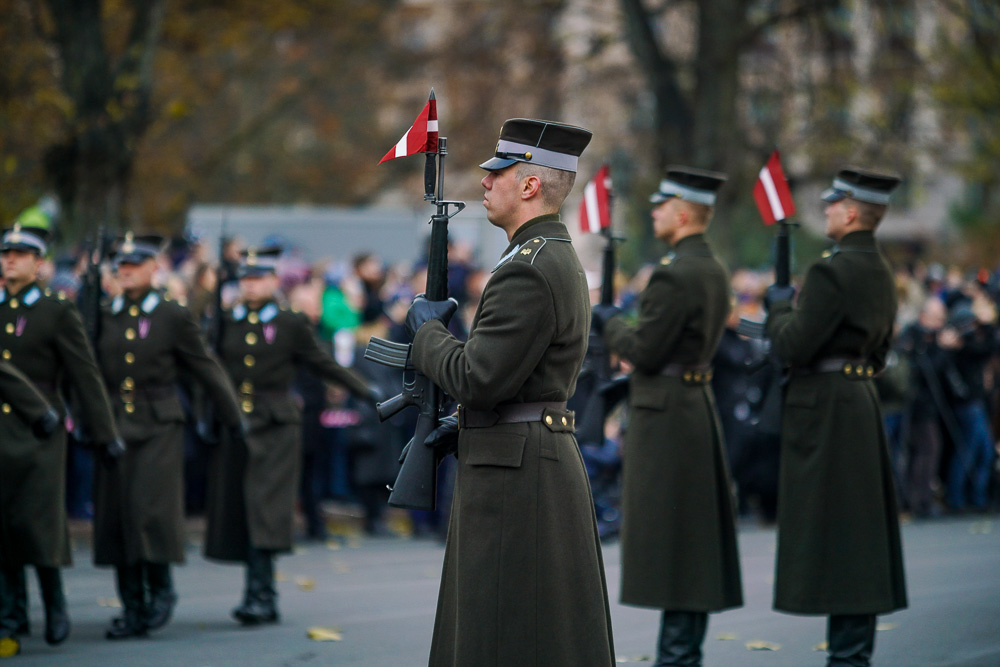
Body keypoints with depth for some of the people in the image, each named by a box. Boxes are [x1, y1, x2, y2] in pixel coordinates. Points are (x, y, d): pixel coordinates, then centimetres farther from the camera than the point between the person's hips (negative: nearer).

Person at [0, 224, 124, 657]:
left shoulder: (58, 313, -1)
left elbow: (86, 377, -1)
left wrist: (105, 436, -3)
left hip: (38, 437, -4)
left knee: (37, 523, -7)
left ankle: (55, 604, 9)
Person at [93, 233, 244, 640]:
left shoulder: (174, 317, 1)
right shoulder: (104, 316, 8)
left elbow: (207, 371, 6)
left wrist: (235, 421, 9)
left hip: (159, 428, -3)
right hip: (114, 428, 3)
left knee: (151, 510, -13)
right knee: (116, 518, 1)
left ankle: (162, 588, 9)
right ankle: (133, 610, 8)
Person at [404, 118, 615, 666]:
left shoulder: (527, 270, -18)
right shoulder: (561, 259, 16)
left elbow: (477, 378, -22)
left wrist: (427, 332, -5)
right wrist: (463, 427, 12)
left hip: (515, 475, -11)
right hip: (543, 455, 11)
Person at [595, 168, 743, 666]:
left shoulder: (674, 274, -18)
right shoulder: (713, 270, 12)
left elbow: (644, 351, -19)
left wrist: (609, 323, -2)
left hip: (666, 414, -10)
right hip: (699, 402, 10)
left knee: (669, 534, -6)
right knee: (696, 535, 11)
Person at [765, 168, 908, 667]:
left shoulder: (833, 271, -17)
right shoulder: (880, 271, 13)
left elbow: (794, 346, -21)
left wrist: (779, 307, -2)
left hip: (826, 411, -10)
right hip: (862, 399, 10)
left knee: (831, 533, -7)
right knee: (862, 531, 11)